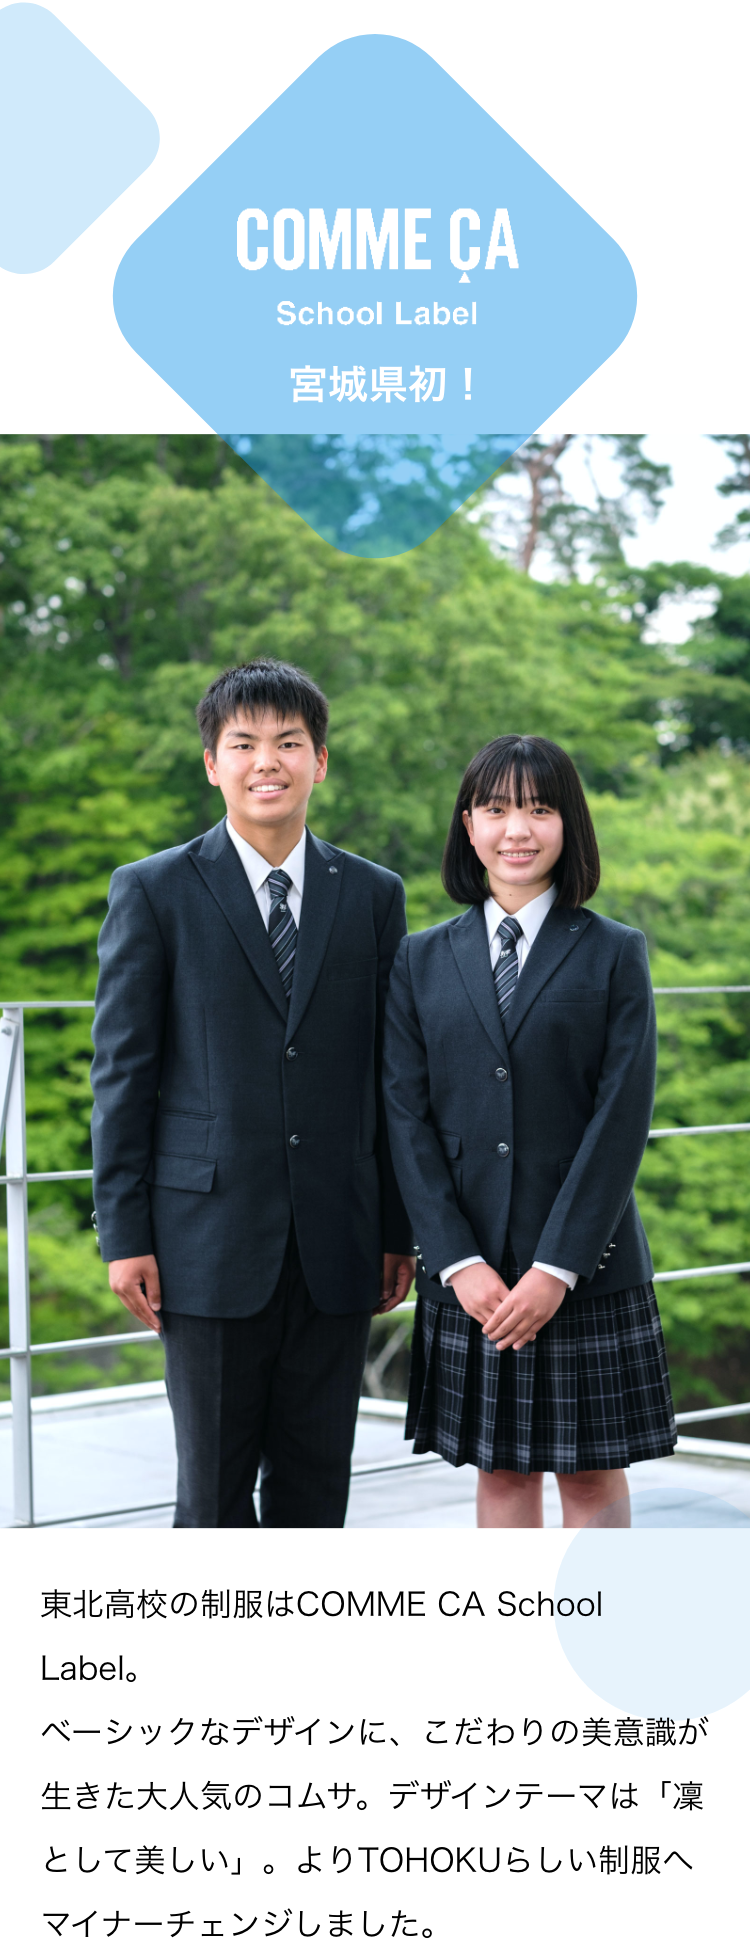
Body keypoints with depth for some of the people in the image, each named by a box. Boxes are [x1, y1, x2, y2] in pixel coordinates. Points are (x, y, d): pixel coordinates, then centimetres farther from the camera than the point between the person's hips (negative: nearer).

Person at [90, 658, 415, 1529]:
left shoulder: (373, 895, 8)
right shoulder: (153, 891, 0)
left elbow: (389, 1071, 10)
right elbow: (121, 1072, 0)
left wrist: (398, 1228, 9)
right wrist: (124, 1235, -4)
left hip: (335, 1247, 3)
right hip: (210, 1241, -2)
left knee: (317, 1485, 8)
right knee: (213, 1488, 4)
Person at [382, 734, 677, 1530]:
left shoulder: (615, 955, 0)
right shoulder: (422, 960, 6)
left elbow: (622, 1117, -6)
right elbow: (406, 1117, 1)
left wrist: (556, 1266, -13)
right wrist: (460, 1261, -9)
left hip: (586, 1266, -2)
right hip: (470, 1270, 2)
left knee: (592, 1472, 5)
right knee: (501, 1471, 9)